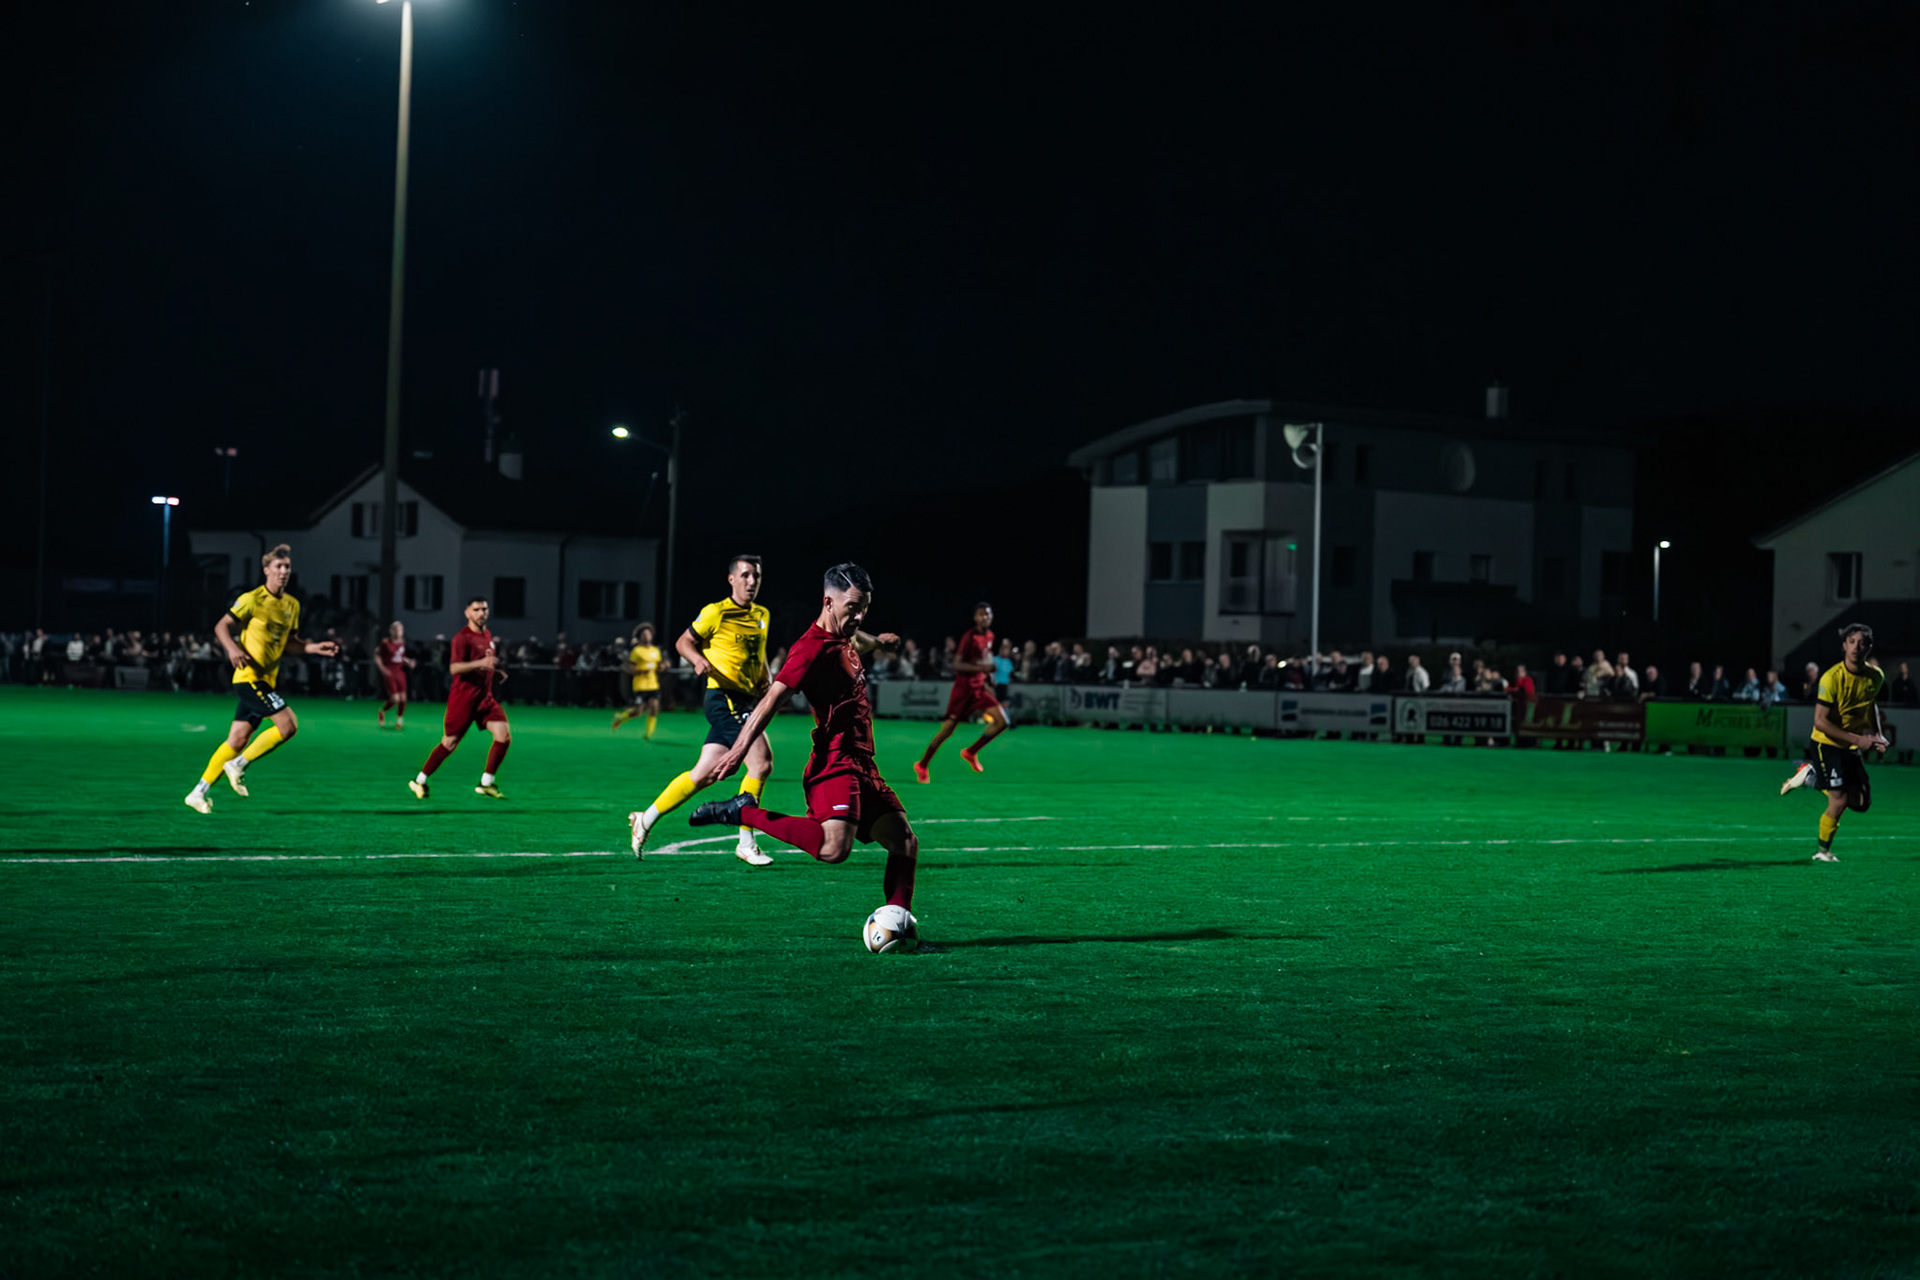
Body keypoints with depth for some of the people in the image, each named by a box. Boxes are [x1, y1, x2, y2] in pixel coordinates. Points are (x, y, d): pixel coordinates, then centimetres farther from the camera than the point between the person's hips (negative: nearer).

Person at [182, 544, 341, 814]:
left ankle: (198, 793, 12)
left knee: (237, 740, 6)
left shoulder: (292, 605, 13)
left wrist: (316, 647, 7)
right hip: (250, 675, -7)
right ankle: (238, 765, -5)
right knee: (289, 723, -18)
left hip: (267, 679, 7)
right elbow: (221, 626, -5)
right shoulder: (252, 599, -8)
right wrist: (233, 648, -22)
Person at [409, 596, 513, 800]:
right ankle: (419, 781, 13)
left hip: (485, 697, 7)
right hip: (464, 697, -7)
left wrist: (496, 672, 13)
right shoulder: (462, 637, -11)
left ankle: (487, 783, 2)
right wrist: (480, 663, -33)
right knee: (450, 742, -2)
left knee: (504, 736, -9)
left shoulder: (488, 636, 15)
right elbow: (454, 668, -22)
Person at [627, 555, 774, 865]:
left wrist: (767, 683, 12)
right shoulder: (716, 612, -5)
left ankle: (646, 820, 19)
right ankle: (746, 844, -10)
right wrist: (698, 659, -20)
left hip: (746, 700, 8)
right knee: (762, 762, -17)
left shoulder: (763, 616, 15)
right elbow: (684, 642, 1)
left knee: (705, 774, 9)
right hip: (725, 697, -8)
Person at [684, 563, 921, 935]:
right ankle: (745, 813, -16)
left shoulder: (843, 639, 15)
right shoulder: (813, 648, -14)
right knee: (834, 848, -29)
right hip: (835, 762, -10)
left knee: (905, 842, 7)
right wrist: (740, 748, -32)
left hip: (861, 764, 10)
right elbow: (773, 698, -23)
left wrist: (877, 641, 64)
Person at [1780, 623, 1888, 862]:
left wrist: (1878, 735, 3)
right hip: (1827, 744, -6)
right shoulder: (1832, 678, -23)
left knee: (1862, 803, 5)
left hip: (1853, 750, 6)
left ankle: (1811, 774, 23)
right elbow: (1820, 721, -24)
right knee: (1839, 800, -14)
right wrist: (1857, 739, -27)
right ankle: (1822, 850, 9)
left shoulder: (1876, 676, -4)